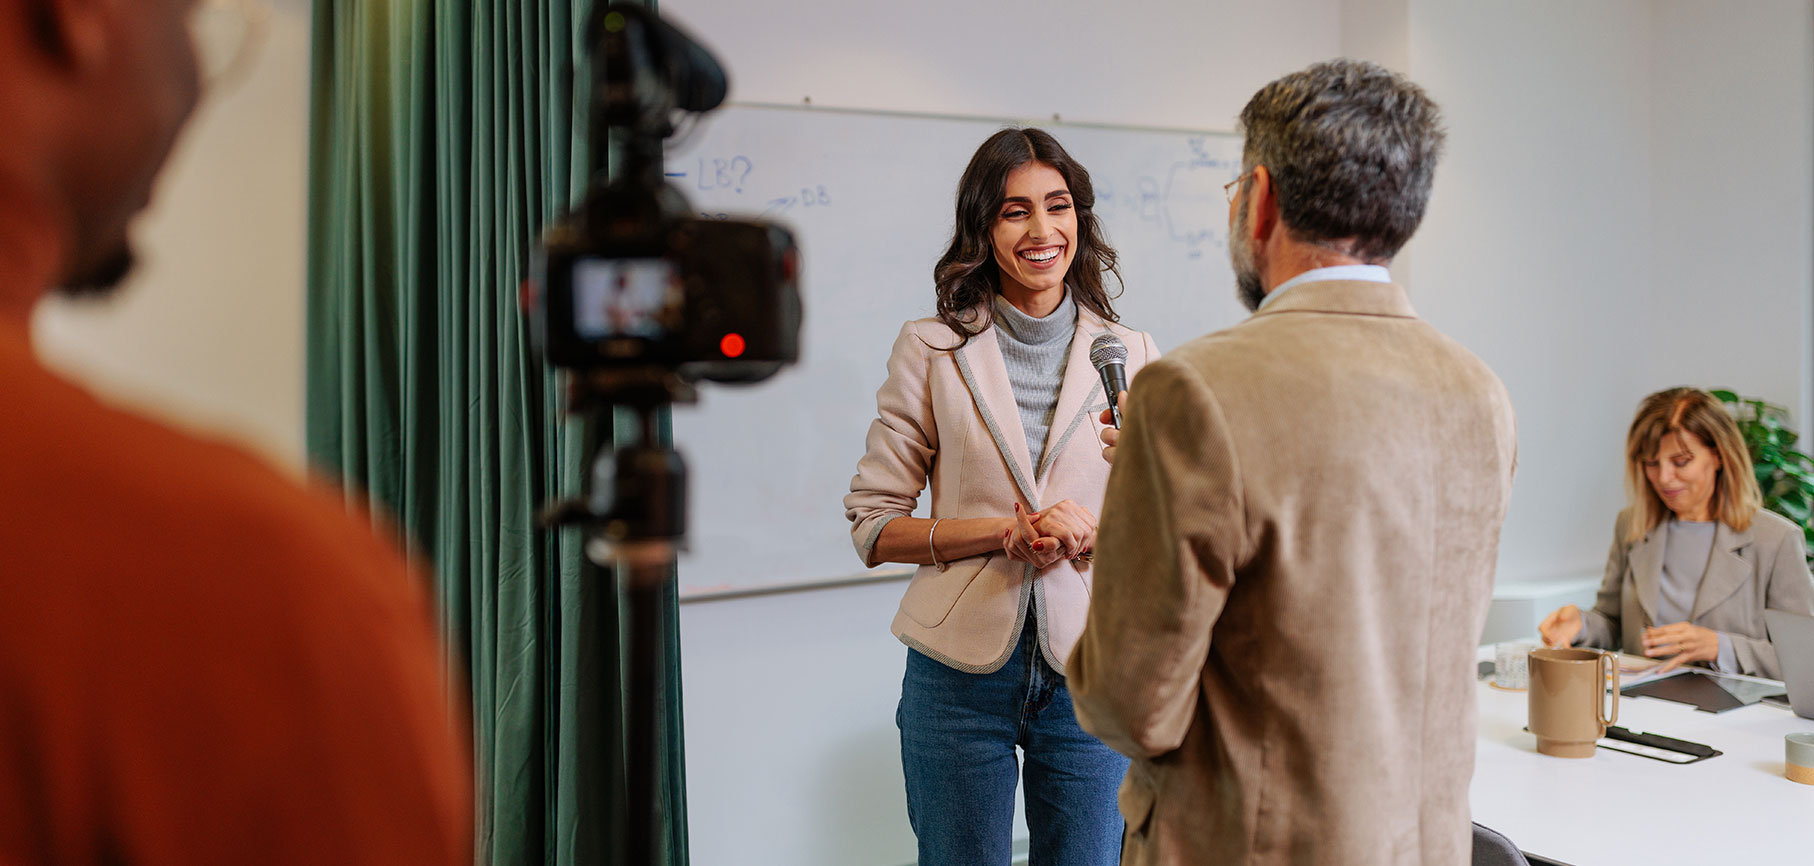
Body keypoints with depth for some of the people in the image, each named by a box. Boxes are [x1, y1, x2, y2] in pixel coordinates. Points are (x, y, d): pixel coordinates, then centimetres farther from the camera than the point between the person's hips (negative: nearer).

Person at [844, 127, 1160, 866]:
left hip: (1089, 669, 1)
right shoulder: (930, 349, 0)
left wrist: (1090, 534, -14)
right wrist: (1005, 532, -15)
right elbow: (871, 524, -1)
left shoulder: (1133, 356, 4)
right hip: (963, 667, -1)